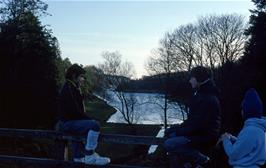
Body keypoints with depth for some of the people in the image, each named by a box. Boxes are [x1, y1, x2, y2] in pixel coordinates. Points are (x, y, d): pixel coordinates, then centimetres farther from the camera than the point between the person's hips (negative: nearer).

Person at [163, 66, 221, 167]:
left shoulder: (208, 99, -21)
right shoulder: (200, 94, 13)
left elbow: (198, 125, -25)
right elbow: (192, 119, 16)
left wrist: (178, 131, -14)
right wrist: (177, 128, 4)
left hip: (206, 137, -11)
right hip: (198, 132, 11)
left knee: (169, 144, -21)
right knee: (169, 134, 12)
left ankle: (201, 159, -9)